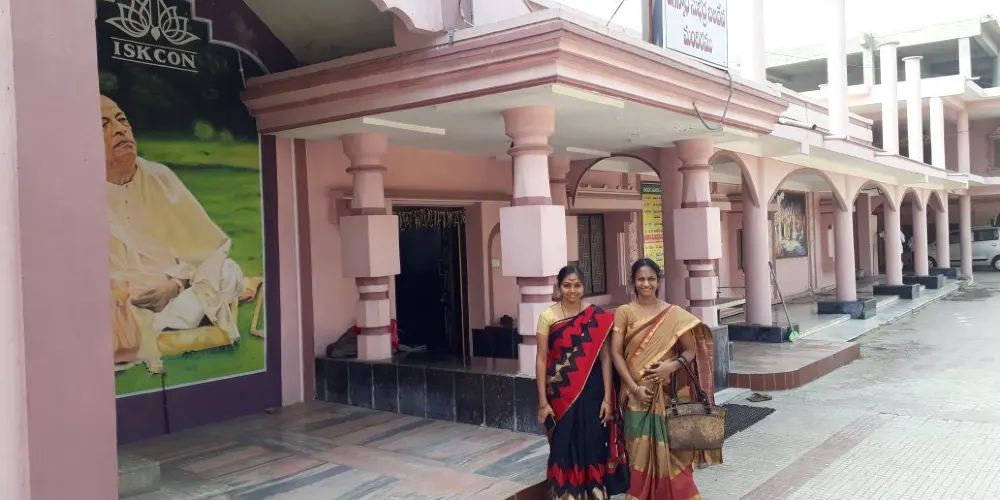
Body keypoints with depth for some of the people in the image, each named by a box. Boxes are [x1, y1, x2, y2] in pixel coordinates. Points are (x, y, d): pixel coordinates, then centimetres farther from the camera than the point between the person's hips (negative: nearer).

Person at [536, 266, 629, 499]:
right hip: (560, 394, 0)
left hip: (591, 392, 1)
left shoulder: (598, 316, -1)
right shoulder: (548, 317, -3)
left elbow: (605, 357, 0)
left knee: (593, 447, 6)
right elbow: (541, 360, -3)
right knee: (564, 448, 6)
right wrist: (543, 401, -6)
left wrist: (608, 397, -5)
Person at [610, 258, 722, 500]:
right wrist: (634, 387, -13)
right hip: (637, 394, 0)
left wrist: (672, 366, -16)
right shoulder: (624, 313, -1)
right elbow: (616, 353, -5)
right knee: (641, 452, 4)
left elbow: (691, 350, 2)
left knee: (672, 450, 3)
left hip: (668, 393, 1)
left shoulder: (674, 314, 2)